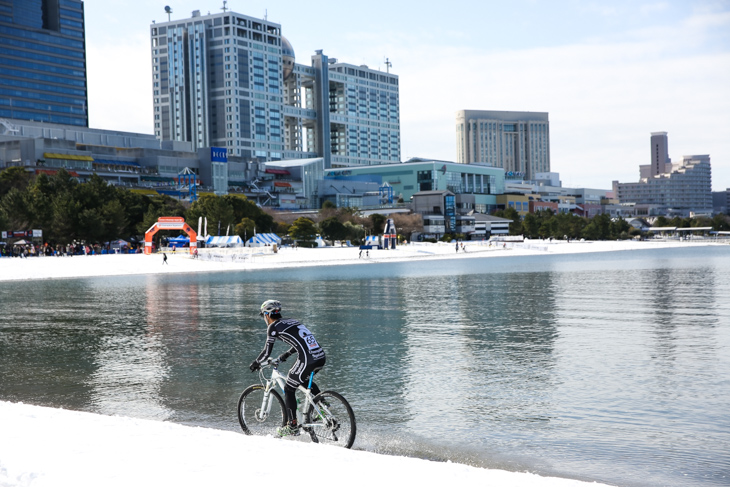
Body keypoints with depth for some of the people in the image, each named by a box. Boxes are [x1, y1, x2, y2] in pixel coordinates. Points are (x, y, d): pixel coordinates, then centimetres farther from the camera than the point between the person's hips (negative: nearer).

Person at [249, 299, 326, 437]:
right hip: (321, 357, 8)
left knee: (288, 390, 9)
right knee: (304, 380, 34)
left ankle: (292, 427, 12)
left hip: (307, 360, -8)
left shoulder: (273, 327, 2)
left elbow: (267, 352, 3)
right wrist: (286, 354, 48)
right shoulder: (292, 321, 24)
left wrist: (255, 363, 20)